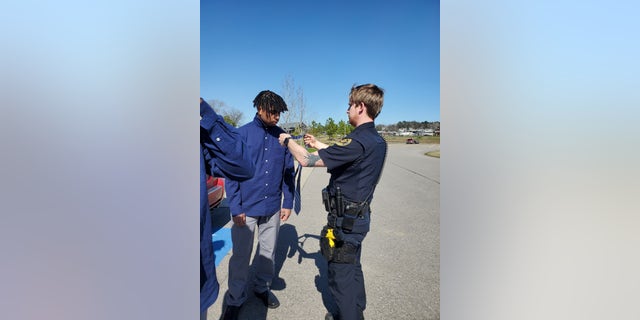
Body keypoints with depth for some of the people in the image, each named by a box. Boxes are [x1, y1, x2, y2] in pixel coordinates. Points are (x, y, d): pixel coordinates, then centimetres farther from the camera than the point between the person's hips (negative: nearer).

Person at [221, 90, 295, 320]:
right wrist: (235, 208, -10)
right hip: (247, 208, -2)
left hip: (273, 207, 3)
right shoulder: (242, 134, -7)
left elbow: (288, 172, 5)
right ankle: (235, 299, 35)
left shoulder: (281, 136, 0)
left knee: (268, 251, 18)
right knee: (240, 256, 12)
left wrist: (288, 203, 3)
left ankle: (262, 287, 43)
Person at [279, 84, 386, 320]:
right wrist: (317, 145, 22)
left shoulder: (358, 141, -27)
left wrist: (287, 141, -6)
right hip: (359, 215, 10)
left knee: (341, 276, 11)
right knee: (353, 268, 26)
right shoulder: (377, 141, 3)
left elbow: (307, 160, -25)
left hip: (345, 219, -9)